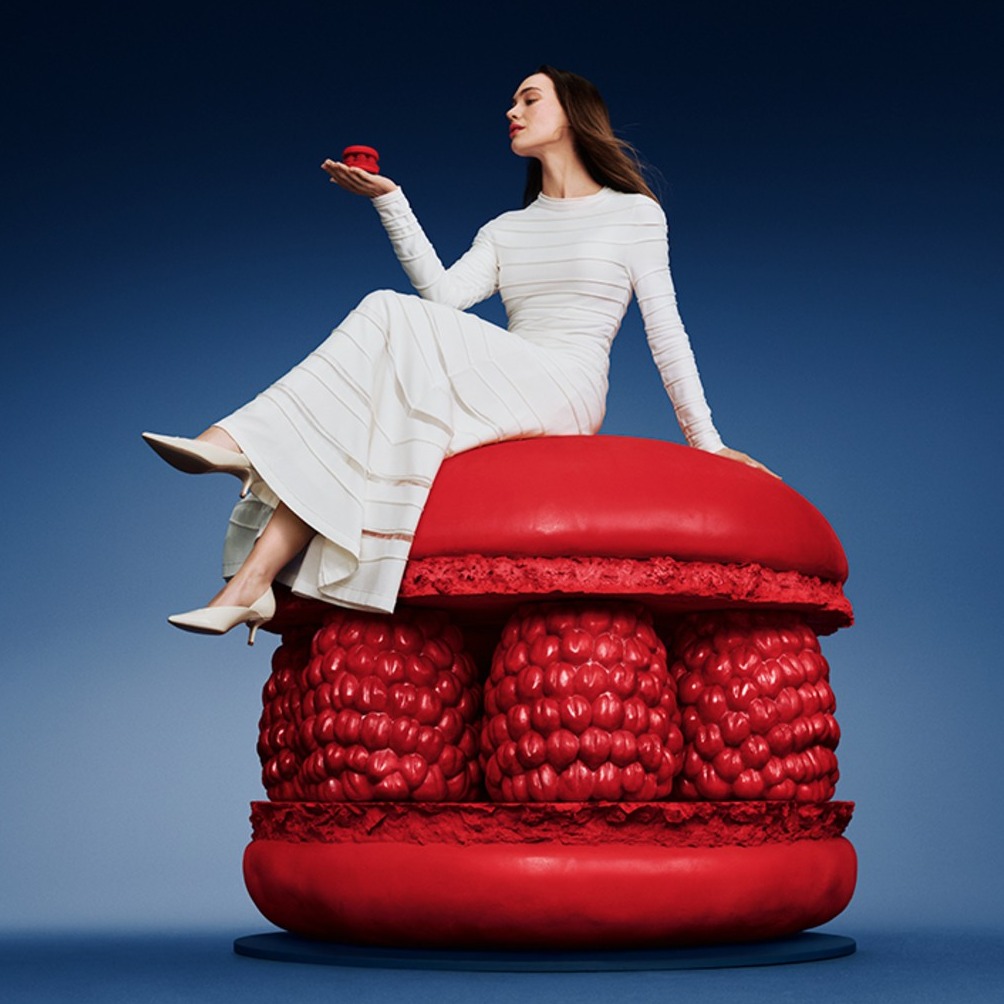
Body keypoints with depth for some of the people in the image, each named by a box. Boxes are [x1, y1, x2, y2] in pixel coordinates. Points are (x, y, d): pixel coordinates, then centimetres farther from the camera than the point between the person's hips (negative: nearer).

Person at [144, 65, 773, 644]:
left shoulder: (634, 213, 11)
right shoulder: (505, 231, 25)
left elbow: (666, 330, 6)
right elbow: (445, 294, 5)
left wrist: (706, 441, 3)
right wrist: (388, 199, 1)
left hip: (567, 394, -5)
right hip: (506, 400, 5)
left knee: (391, 320, -24)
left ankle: (242, 442, -30)